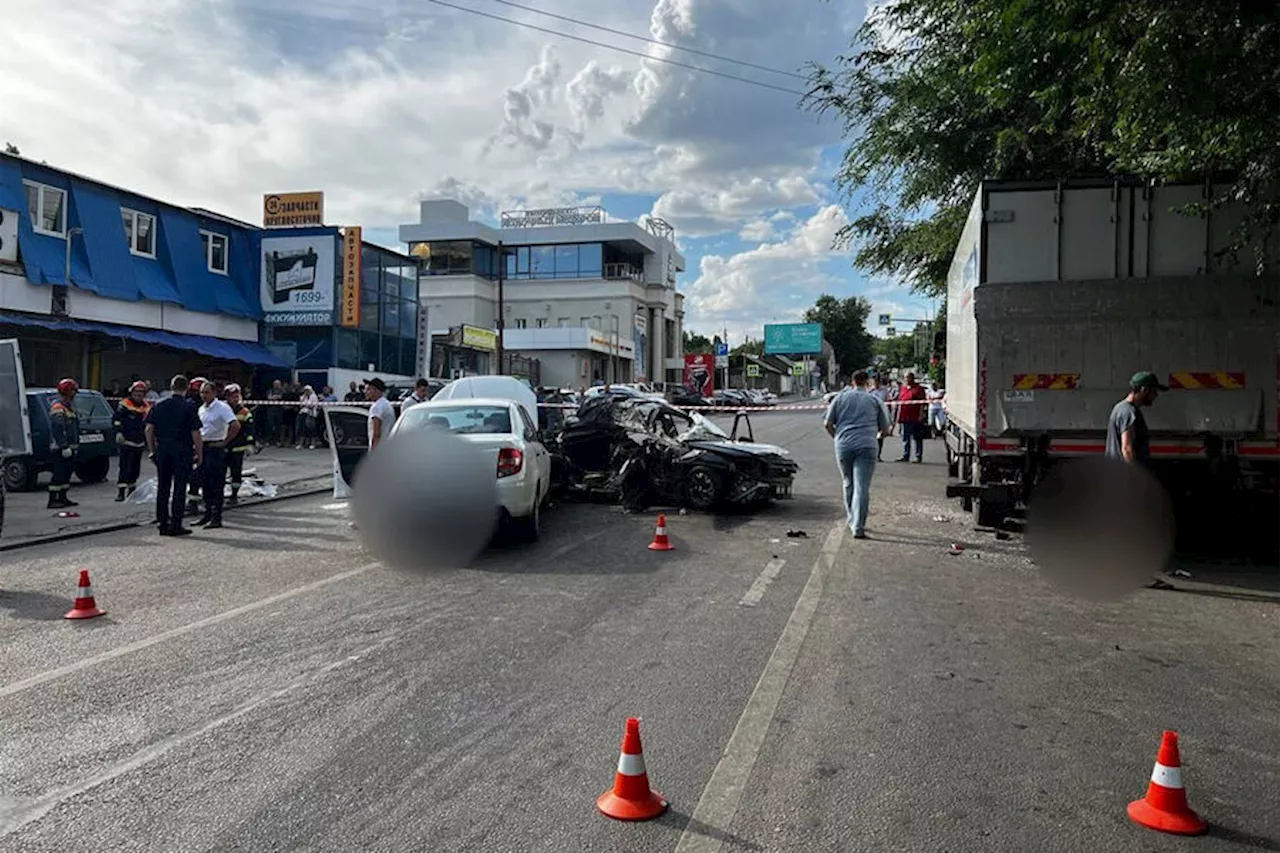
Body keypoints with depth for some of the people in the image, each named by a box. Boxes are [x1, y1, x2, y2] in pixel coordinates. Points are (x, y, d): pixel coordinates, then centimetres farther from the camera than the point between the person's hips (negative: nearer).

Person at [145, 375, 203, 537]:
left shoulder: (158, 405, 5)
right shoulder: (189, 408, -8)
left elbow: (149, 429, 5)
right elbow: (195, 434, -10)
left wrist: (152, 450, 13)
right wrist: (199, 454, -2)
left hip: (162, 451, 4)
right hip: (182, 451, -4)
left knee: (162, 488, 11)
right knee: (179, 488, 1)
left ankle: (163, 524, 15)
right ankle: (176, 525, 2)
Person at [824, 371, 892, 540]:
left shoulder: (841, 397, 10)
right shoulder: (875, 400, 8)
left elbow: (827, 424, 6)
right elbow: (885, 429, 11)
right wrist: (878, 435, 33)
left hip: (843, 446, 2)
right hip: (866, 447, -2)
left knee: (849, 484, 19)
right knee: (862, 487, -5)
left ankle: (852, 520, 28)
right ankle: (858, 527, -11)